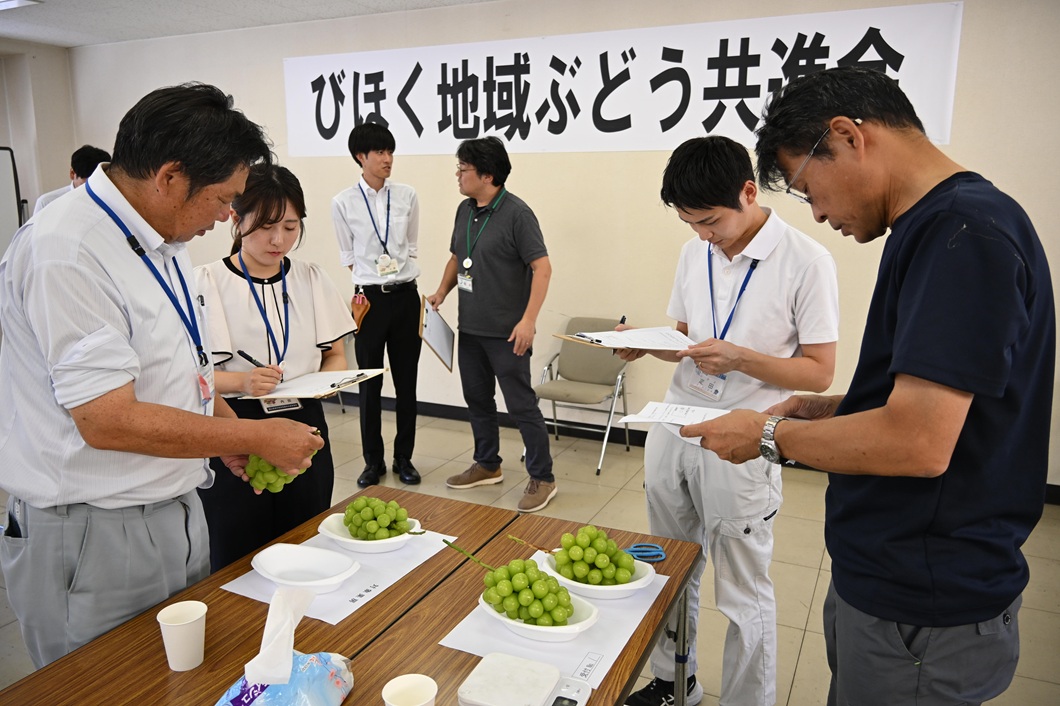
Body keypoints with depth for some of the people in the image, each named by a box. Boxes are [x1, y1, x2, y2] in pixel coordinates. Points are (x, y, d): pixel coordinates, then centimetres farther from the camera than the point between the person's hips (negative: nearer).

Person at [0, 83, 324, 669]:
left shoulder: (161, 240, 7)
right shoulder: (64, 254, -23)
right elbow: (109, 421, -26)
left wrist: (227, 432, 2)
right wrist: (256, 435, -18)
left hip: (175, 510, 9)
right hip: (94, 536, -8)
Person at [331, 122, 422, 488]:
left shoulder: (407, 196, 1)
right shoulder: (343, 203, -4)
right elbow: (349, 256, 6)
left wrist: (400, 277, 5)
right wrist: (366, 287, 3)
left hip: (405, 297, 2)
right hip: (369, 299, -1)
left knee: (407, 381, 9)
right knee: (370, 383, 8)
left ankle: (404, 458, 24)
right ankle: (373, 461, 23)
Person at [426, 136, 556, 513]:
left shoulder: (516, 213, -14)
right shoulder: (464, 210, 9)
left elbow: (542, 267, -18)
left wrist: (528, 320, -23)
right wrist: (441, 292, 8)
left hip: (506, 332, -8)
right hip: (470, 327, 8)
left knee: (521, 404, -1)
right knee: (477, 398, 18)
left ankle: (542, 478, 12)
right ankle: (487, 465, 35)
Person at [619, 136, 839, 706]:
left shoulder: (806, 261, -12)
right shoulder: (694, 253, 7)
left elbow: (820, 371, -10)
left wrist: (739, 358, -24)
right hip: (672, 428, 6)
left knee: (743, 595, 7)